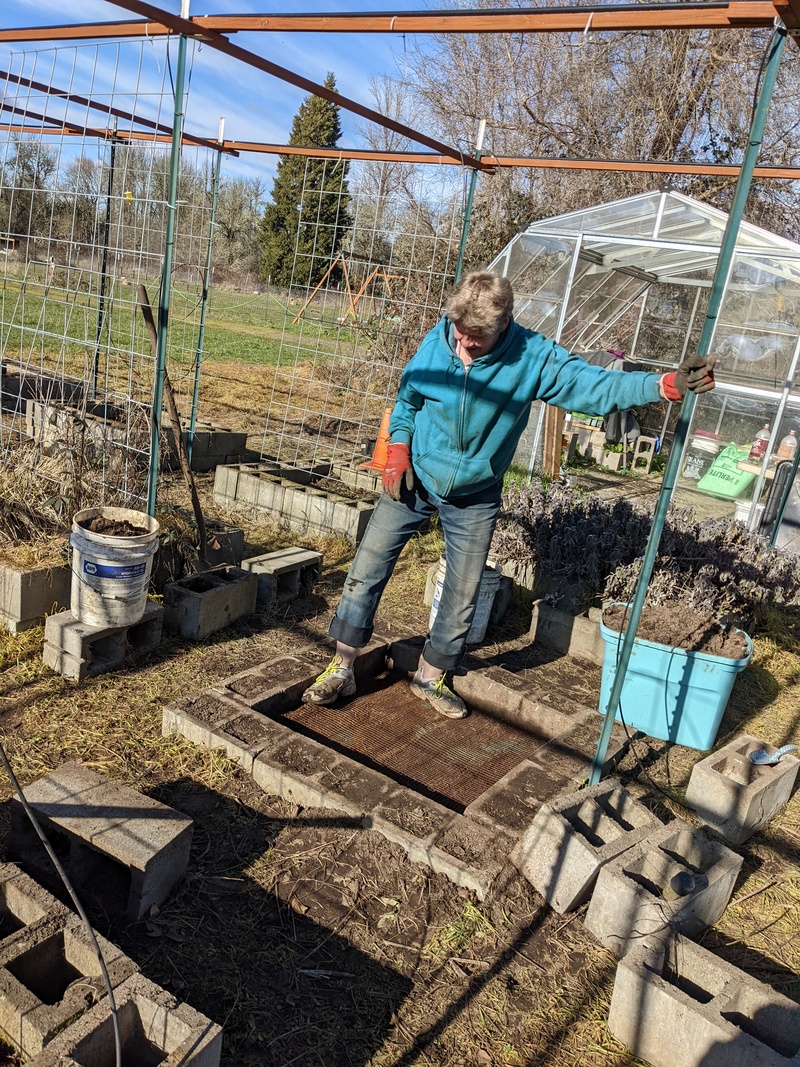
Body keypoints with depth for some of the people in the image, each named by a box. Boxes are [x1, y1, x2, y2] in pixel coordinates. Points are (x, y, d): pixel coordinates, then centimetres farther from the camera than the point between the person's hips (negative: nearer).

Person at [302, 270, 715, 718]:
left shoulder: (535, 358, -17)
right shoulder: (437, 341, -12)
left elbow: (598, 386, -23)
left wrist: (669, 385, -37)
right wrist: (397, 454, -8)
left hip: (475, 498, 0)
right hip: (414, 480, 1)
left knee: (463, 596, 8)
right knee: (367, 571, -1)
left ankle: (431, 677, 30)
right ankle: (342, 669, 15)